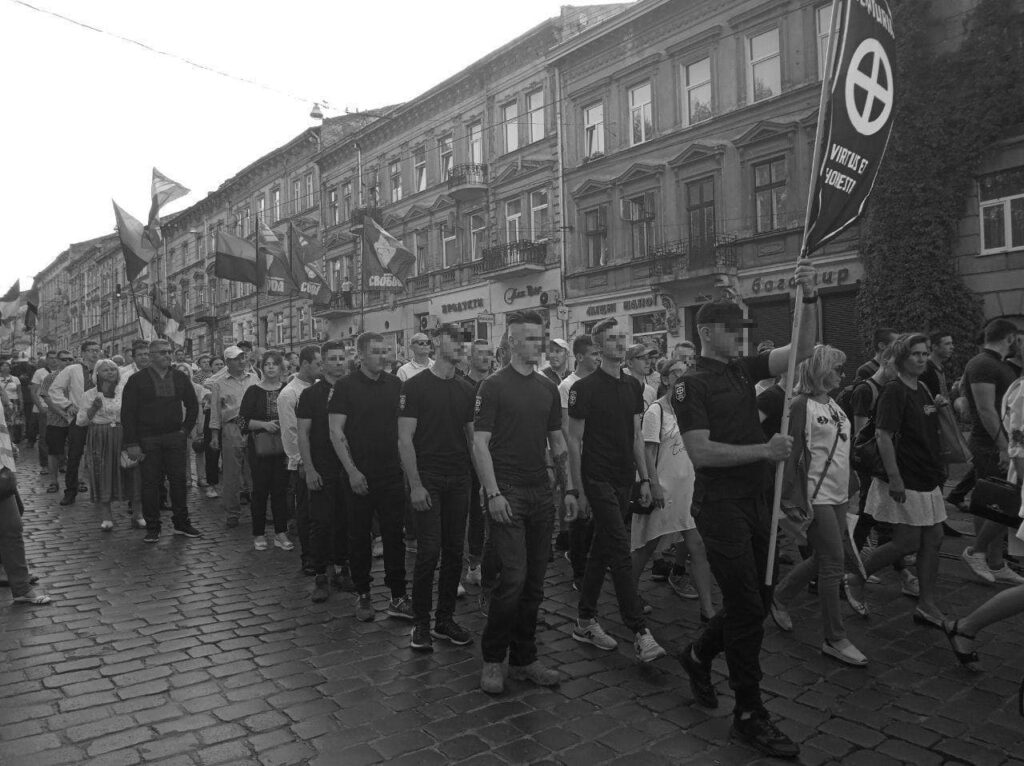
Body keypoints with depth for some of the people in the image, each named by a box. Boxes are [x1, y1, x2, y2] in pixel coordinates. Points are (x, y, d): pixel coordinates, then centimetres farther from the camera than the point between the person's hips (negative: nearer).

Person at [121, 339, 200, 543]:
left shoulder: (181, 378, 7)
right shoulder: (137, 380, -2)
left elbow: (193, 405, 17)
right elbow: (127, 413, -4)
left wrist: (186, 428, 6)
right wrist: (132, 443, -10)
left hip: (175, 437, 3)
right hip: (147, 440, -2)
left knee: (179, 480, 5)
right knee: (150, 483, 2)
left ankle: (181, 523, 17)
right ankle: (152, 527, 13)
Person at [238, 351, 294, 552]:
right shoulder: (253, 391, 0)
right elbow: (242, 421, -2)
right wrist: (264, 424, -15)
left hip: (282, 448, 2)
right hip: (260, 448, -1)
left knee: (281, 489, 4)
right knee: (260, 490, 3)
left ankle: (281, 533, 13)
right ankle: (258, 535, 14)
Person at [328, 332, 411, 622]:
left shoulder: (395, 384, 6)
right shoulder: (345, 386, -4)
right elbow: (336, 431, -7)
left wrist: (406, 465, 4)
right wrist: (352, 472, -12)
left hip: (392, 474, 3)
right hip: (360, 476, -2)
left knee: (394, 536, 5)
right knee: (359, 537, 8)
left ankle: (398, 597, 13)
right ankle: (363, 595, 22)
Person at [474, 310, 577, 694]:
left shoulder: (548, 388, 12)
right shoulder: (493, 386, -5)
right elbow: (480, 444, -9)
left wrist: (569, 488, 12)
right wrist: (494, 493, -17)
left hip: (540, 493, 6)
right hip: (506, 493, -6)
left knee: (534, 581, 9)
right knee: (513, 576, -10)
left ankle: (524, 660, 23)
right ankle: (492, 659, 10)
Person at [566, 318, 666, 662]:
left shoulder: (633, 386, 10)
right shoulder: (584, 388, -8)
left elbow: (636, 436, 14)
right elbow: (574, 441, -6)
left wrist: (645, 478, 8)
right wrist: (579, 490, -8)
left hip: (624, 479, 6)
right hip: (598, 480, -6)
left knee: (601, 550, 13)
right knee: (621, 552, -9)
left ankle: (585, 621, 25)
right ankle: (639, 632, -5)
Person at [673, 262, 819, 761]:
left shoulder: (743, 369, 10)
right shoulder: (691, 385, -10)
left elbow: (802, 349, 3)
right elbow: (700, 452, -18)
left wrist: (809, 299, -10)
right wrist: (763, 450, -24)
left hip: (755, 501, 8)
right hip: (720, 505, -7)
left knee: (756, 602, 16)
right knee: (747, 608, -3)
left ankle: (698, 656, 39)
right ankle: (749, 715, 13)